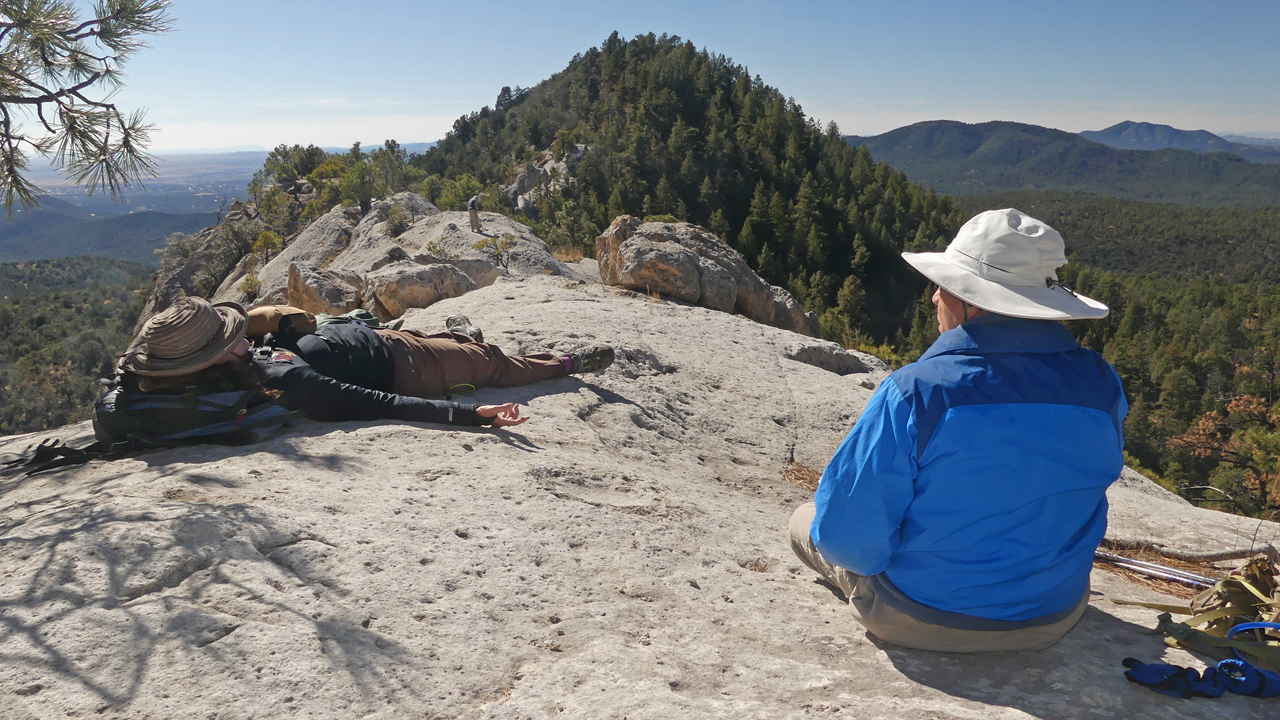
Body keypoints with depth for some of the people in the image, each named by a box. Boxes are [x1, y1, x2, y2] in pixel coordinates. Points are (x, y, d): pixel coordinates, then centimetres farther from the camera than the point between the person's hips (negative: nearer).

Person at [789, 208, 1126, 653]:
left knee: (806, 519, 18)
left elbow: (849, 538, -23)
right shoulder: (1101, 386, -13)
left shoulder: (915, 393, -30)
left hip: (919, 624, -6)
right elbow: (1069, 497, 6)